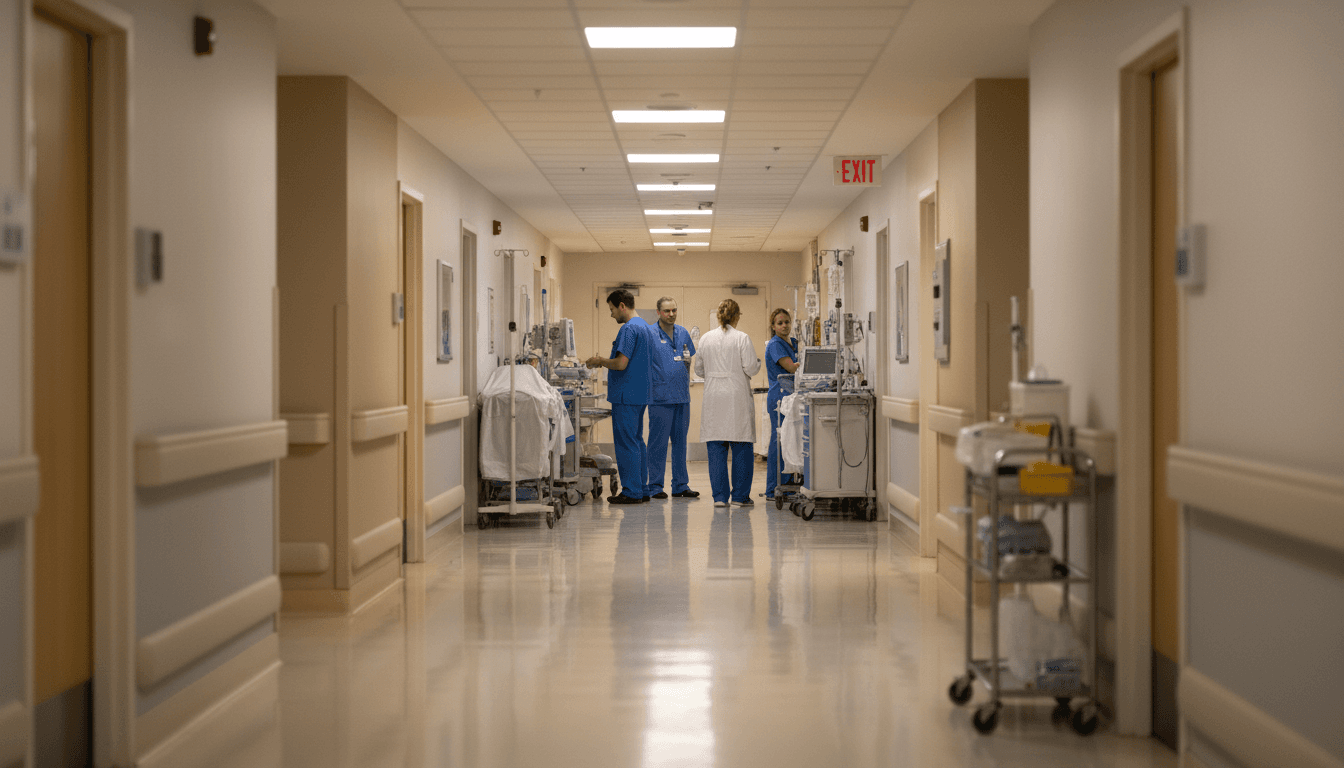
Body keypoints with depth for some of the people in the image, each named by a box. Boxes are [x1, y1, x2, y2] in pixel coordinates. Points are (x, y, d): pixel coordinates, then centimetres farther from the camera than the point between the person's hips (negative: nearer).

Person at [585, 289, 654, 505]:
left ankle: (631, 491, -3)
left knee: (626, 443, -5)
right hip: (640, 394, 10)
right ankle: (641, 489, 16)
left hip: (626, 395, -10)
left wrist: (600, 361, -5)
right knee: (637, 441, 13)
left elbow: (621, 364, -22)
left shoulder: (628, 329, -16)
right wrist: (604, 361, 19)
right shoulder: (646, 327, 15)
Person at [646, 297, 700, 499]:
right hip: (660, 397, -5)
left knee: (680, 441, 10)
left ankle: (680, 485, 16)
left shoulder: (683, 333, 13)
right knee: (658, 442, -3)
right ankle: (655, 487, 4)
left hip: (682, 396, 5)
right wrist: (651, 384, -11)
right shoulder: (650, 334, -4)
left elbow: (691, 360, 22)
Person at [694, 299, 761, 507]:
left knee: (716, 449, 5)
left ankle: (720, 496, 4)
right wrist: (757, 362, 13)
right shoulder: (742, 338, -7)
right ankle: (740, 495, 5)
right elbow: (751, 368, -8)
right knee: (741, 449, 5)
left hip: (713, 399, 3)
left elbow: (699, 370, 10)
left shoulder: (706, 339, 4)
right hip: (738, 398, -3)